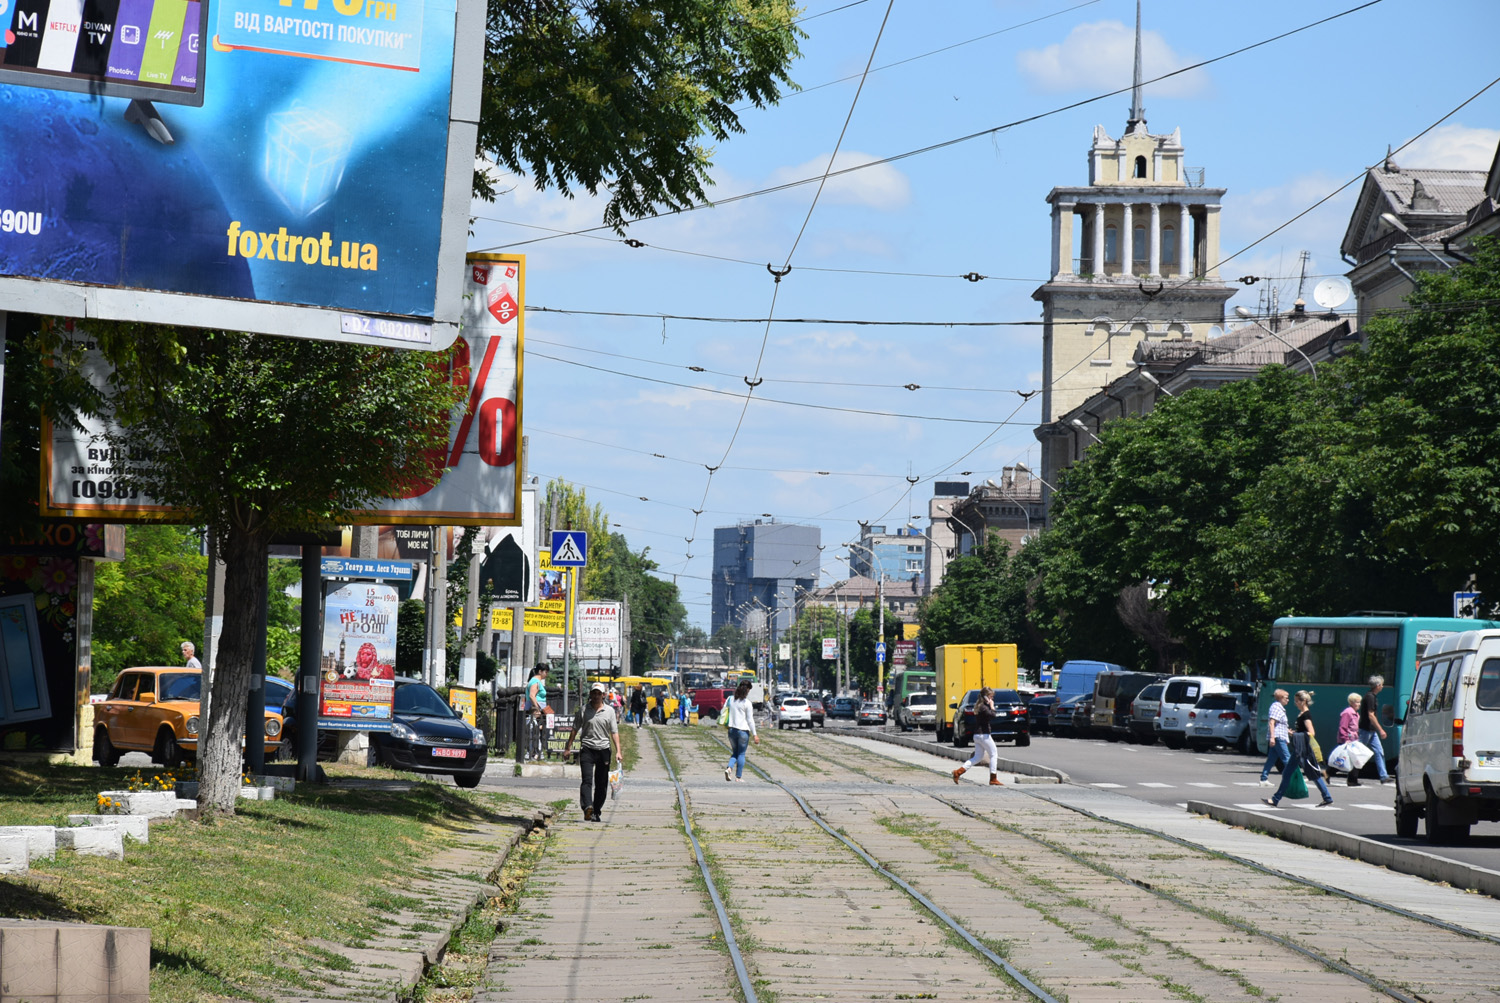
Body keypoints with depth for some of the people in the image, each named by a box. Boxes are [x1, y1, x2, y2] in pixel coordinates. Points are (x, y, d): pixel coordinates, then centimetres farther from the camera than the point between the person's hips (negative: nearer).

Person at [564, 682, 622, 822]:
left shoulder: (609, 711, 6)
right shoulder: (584, 710, 5)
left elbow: (614, 732, 5)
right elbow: (575, 729, 12)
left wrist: (618, 752, -3)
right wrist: (568, 748, 11)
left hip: (603, 749, 1)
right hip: (587, 749, -1)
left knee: (601, 784, 5)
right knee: (587, 780, -17)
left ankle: (596, 812, 14)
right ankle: (587, 807, -33)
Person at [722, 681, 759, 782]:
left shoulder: (730, 700, 3)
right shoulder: (747, 703, -11)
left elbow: (723, 712, 8)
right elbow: (750, 720, -10)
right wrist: (754, 735, -6)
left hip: (731, 730, 5)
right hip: (743, 731, -5)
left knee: (735, 753, 17)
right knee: (741, 754, 6)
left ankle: (729, 768, -8)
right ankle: (738, 777, 7)